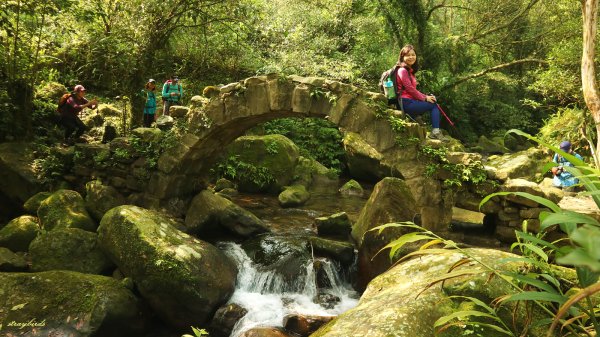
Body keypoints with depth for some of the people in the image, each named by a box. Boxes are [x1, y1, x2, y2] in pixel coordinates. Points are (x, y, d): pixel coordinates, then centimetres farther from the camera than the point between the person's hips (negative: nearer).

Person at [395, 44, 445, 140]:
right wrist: (425, 98, -6)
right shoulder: (402, 70, -9)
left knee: (434, 101, 4)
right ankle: (435, 131, -7)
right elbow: (409, 89, -14)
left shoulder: (410, 71, 21)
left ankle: (435, 132, -3)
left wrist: (426, 96, 4)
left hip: (411, 101, 9)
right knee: (434, 105, -7)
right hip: (406, 103, -9)